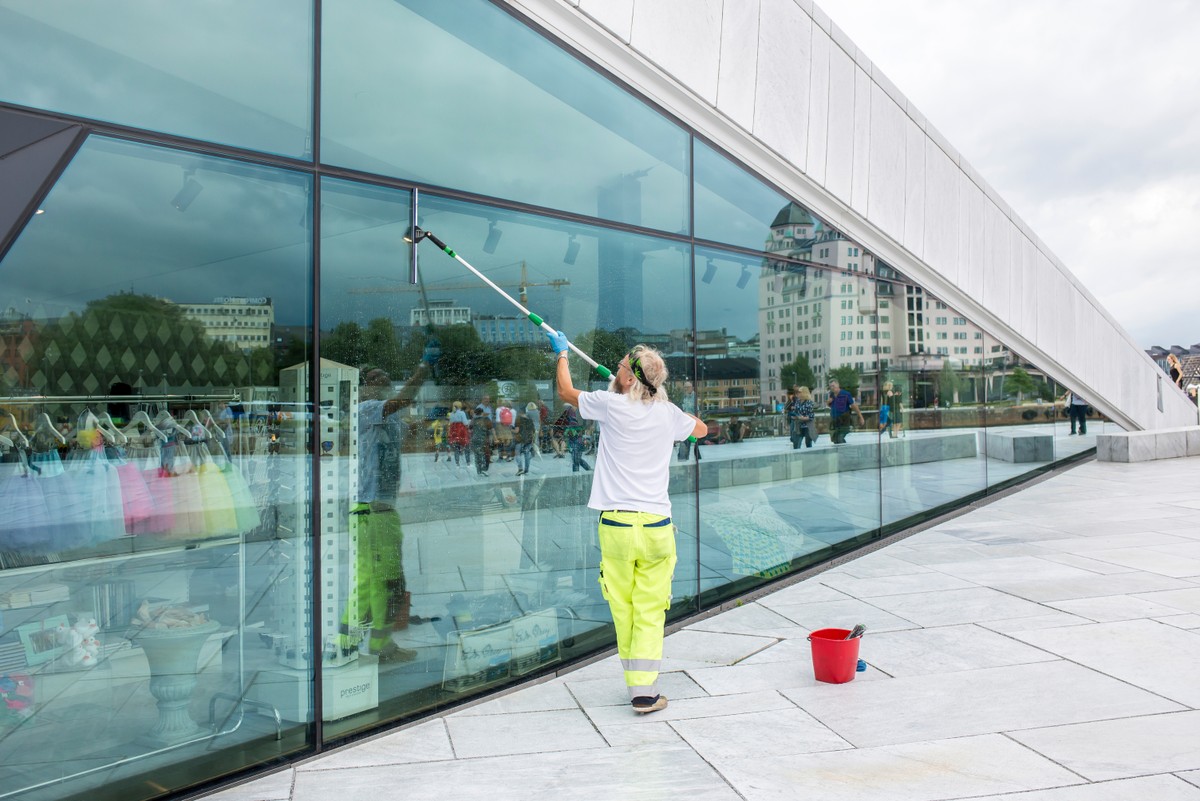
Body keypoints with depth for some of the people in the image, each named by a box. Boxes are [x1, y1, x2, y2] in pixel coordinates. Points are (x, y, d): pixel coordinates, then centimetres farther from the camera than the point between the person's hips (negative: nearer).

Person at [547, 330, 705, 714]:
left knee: (623, 610, 9)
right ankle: (644, 690, 3)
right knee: (649, 611, 5)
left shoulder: (611, 404, -4)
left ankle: (636, 683, 18)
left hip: (616, 524, -2)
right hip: (657, 525, 2)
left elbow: (566, 391, 16)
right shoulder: (668, 412, 5)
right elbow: (701, 428, 29)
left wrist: (562, 353, 32)